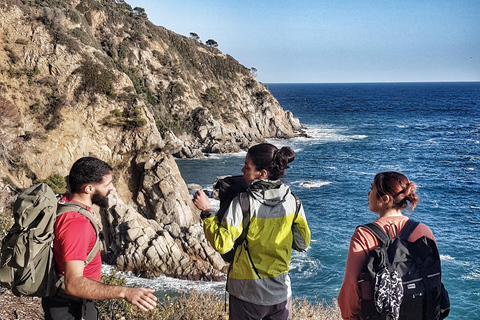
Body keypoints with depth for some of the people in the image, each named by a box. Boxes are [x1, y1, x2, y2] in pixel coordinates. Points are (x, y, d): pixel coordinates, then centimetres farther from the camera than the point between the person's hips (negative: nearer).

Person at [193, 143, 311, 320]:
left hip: (247, 294, -3)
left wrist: (206, 211, -12)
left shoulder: (242, 203, -19)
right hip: (281, 292, 4)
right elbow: (303, 243, 3)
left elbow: (222, 244, -20)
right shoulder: (292, 201, -6)